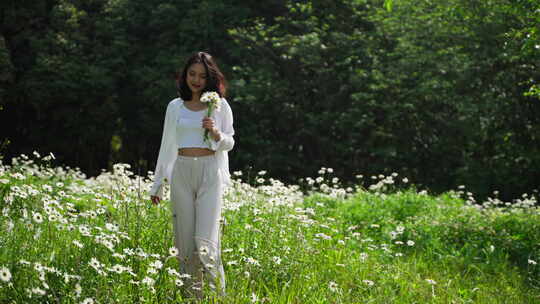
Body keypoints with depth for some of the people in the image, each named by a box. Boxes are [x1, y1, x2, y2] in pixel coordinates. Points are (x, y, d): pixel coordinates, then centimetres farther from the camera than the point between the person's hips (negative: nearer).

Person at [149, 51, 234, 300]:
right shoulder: (175, 107, 12)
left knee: (205, 240, -14)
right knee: (184, 239, 1)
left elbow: (229, 143, 8)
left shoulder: (220, 105, 6)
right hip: (182, 172, 3)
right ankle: (192, 296, 8)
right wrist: (157, 185, 15)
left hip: (210, 171, -3)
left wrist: (216, 133, -15)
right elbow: (167, 146, 16)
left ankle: (218, 295, -9)